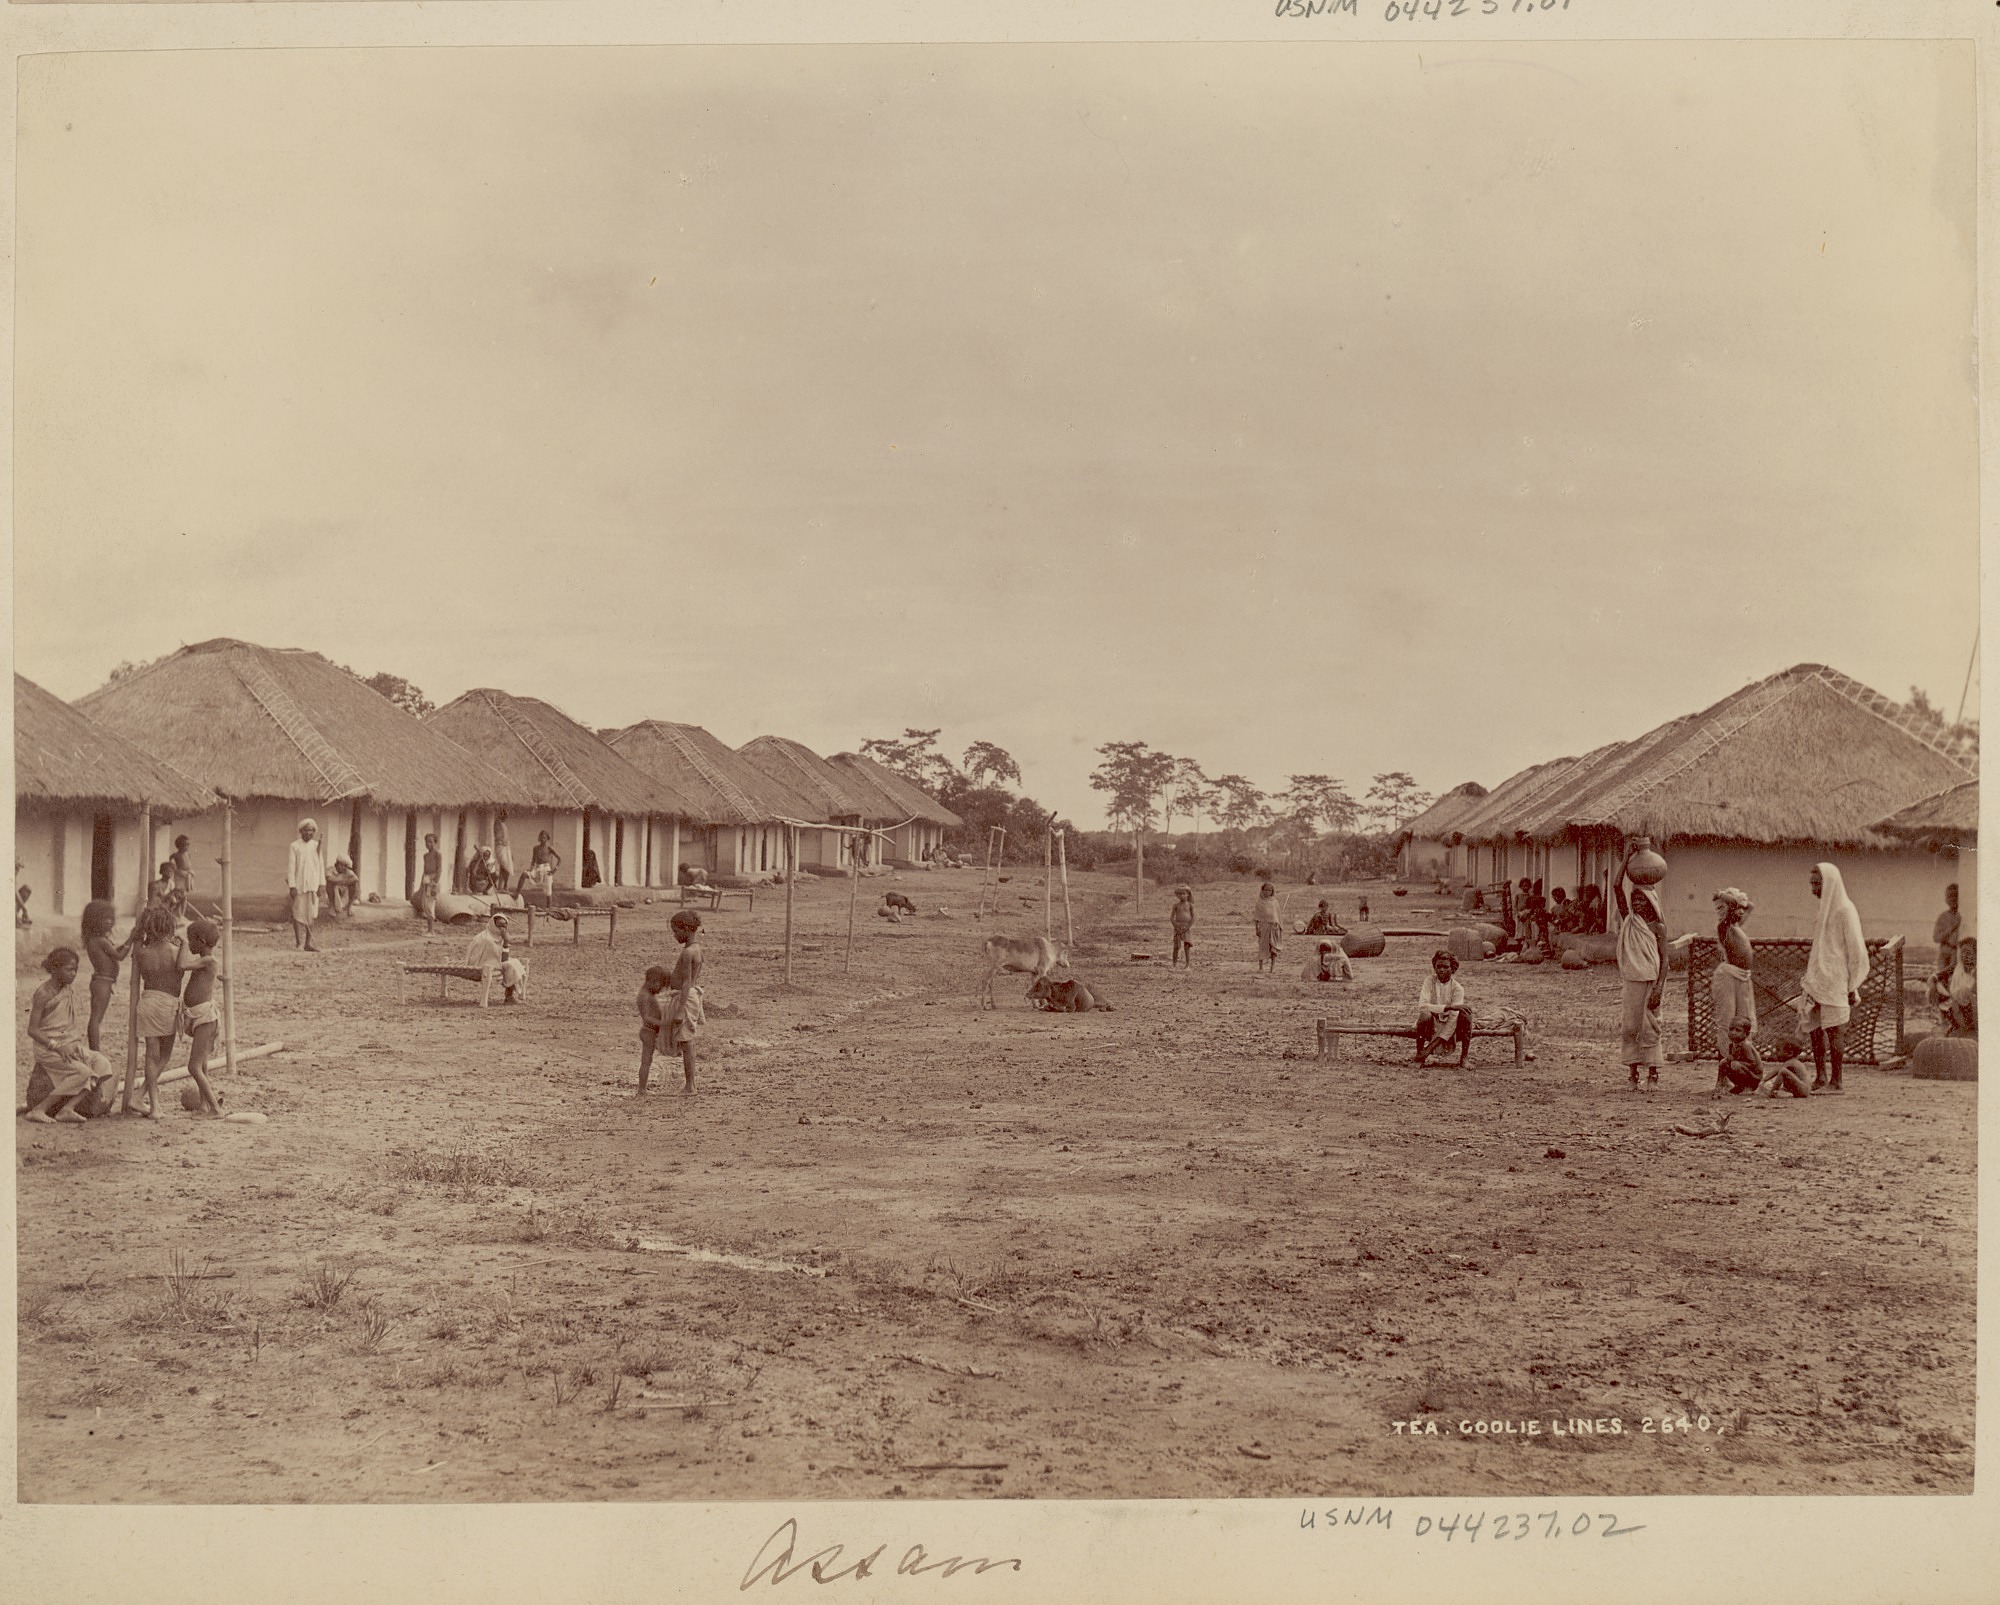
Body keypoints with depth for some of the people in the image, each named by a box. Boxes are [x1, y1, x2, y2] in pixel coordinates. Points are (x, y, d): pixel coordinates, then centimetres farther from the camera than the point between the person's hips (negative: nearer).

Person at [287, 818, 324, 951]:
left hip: (312, 885, 3)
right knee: (298, 914, 0)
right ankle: (298, 943, 5)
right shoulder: (295, 846, -2)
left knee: (310, 915, 3)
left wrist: (321, 885, 4)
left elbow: (321, 865, 10)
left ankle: (308, 943, 8)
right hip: (299, 885, -3)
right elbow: (291, 867, -5)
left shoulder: (316, 846, 9)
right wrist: (292, 886, -11)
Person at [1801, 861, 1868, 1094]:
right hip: (1818, 979, 9)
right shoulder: (1826, 908, 16)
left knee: (1832, 1030, -5)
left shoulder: (1844, 910, -10)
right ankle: (1820, 1077, 13)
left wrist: (1851, 987, -12)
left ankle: (1836, 1082, -1)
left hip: (1835, 980, -8)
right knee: (1814, 1027, 8)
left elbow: (1856, 951, -11)